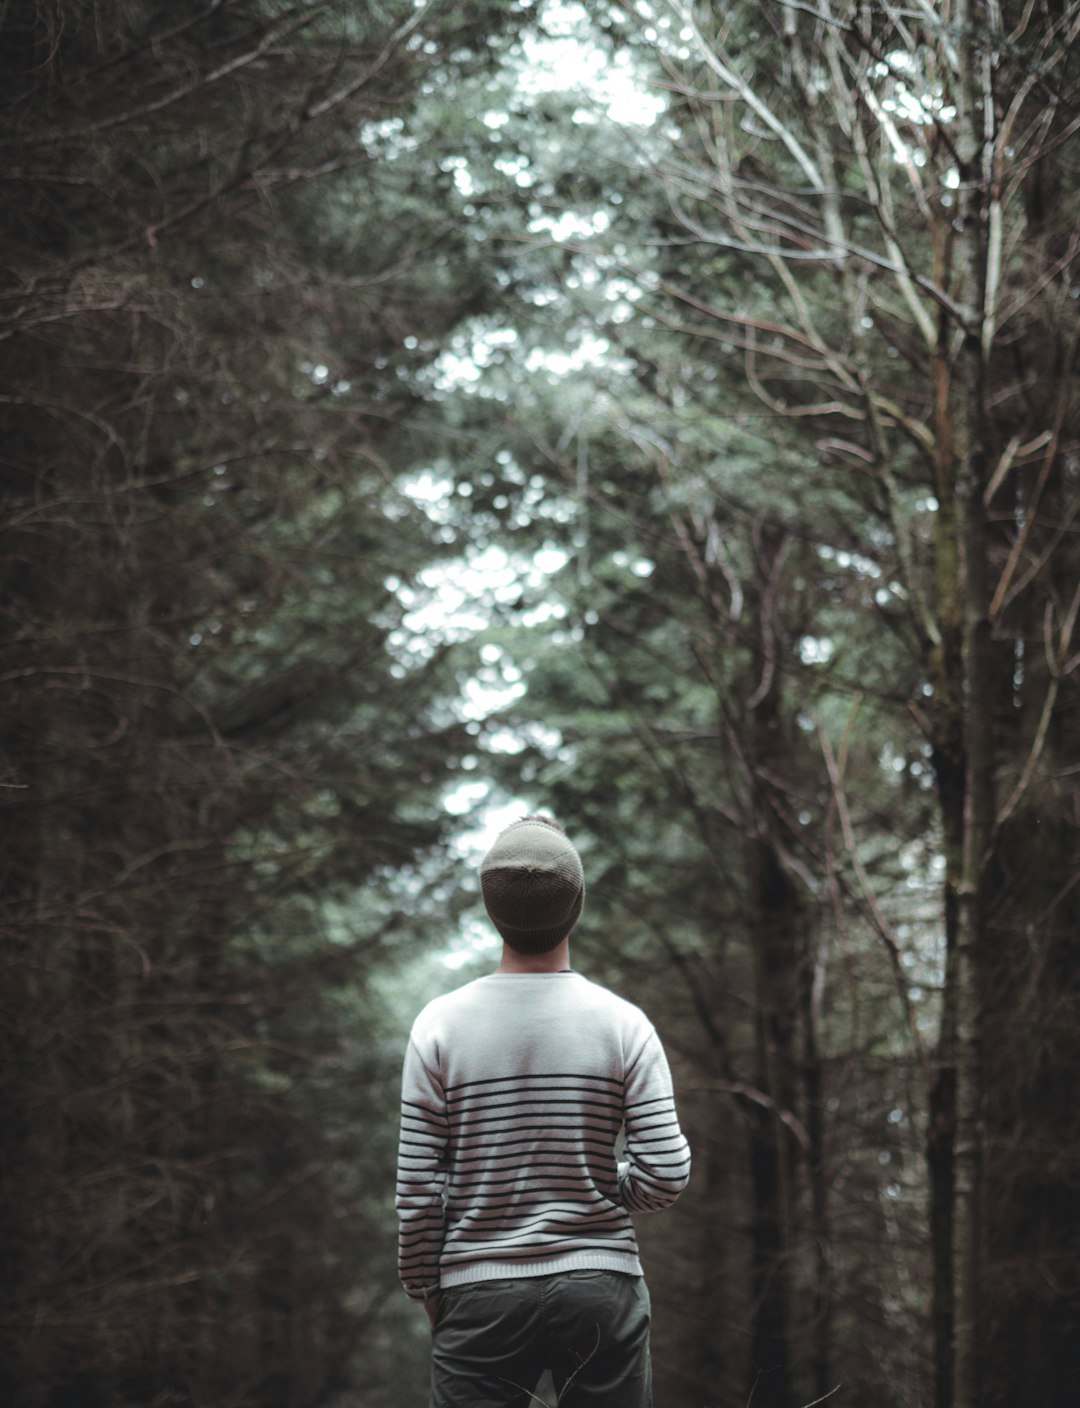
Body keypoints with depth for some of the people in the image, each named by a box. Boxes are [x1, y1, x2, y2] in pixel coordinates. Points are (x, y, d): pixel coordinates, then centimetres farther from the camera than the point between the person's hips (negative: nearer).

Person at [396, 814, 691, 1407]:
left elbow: (417, 1185, -2)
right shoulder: (623, 1024, -3)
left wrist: (424, 1287, 10)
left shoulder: (441, 1025, -3)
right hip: (601, 1285, 0)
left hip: (478, 1293, 0)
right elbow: (667, 1176, -6)